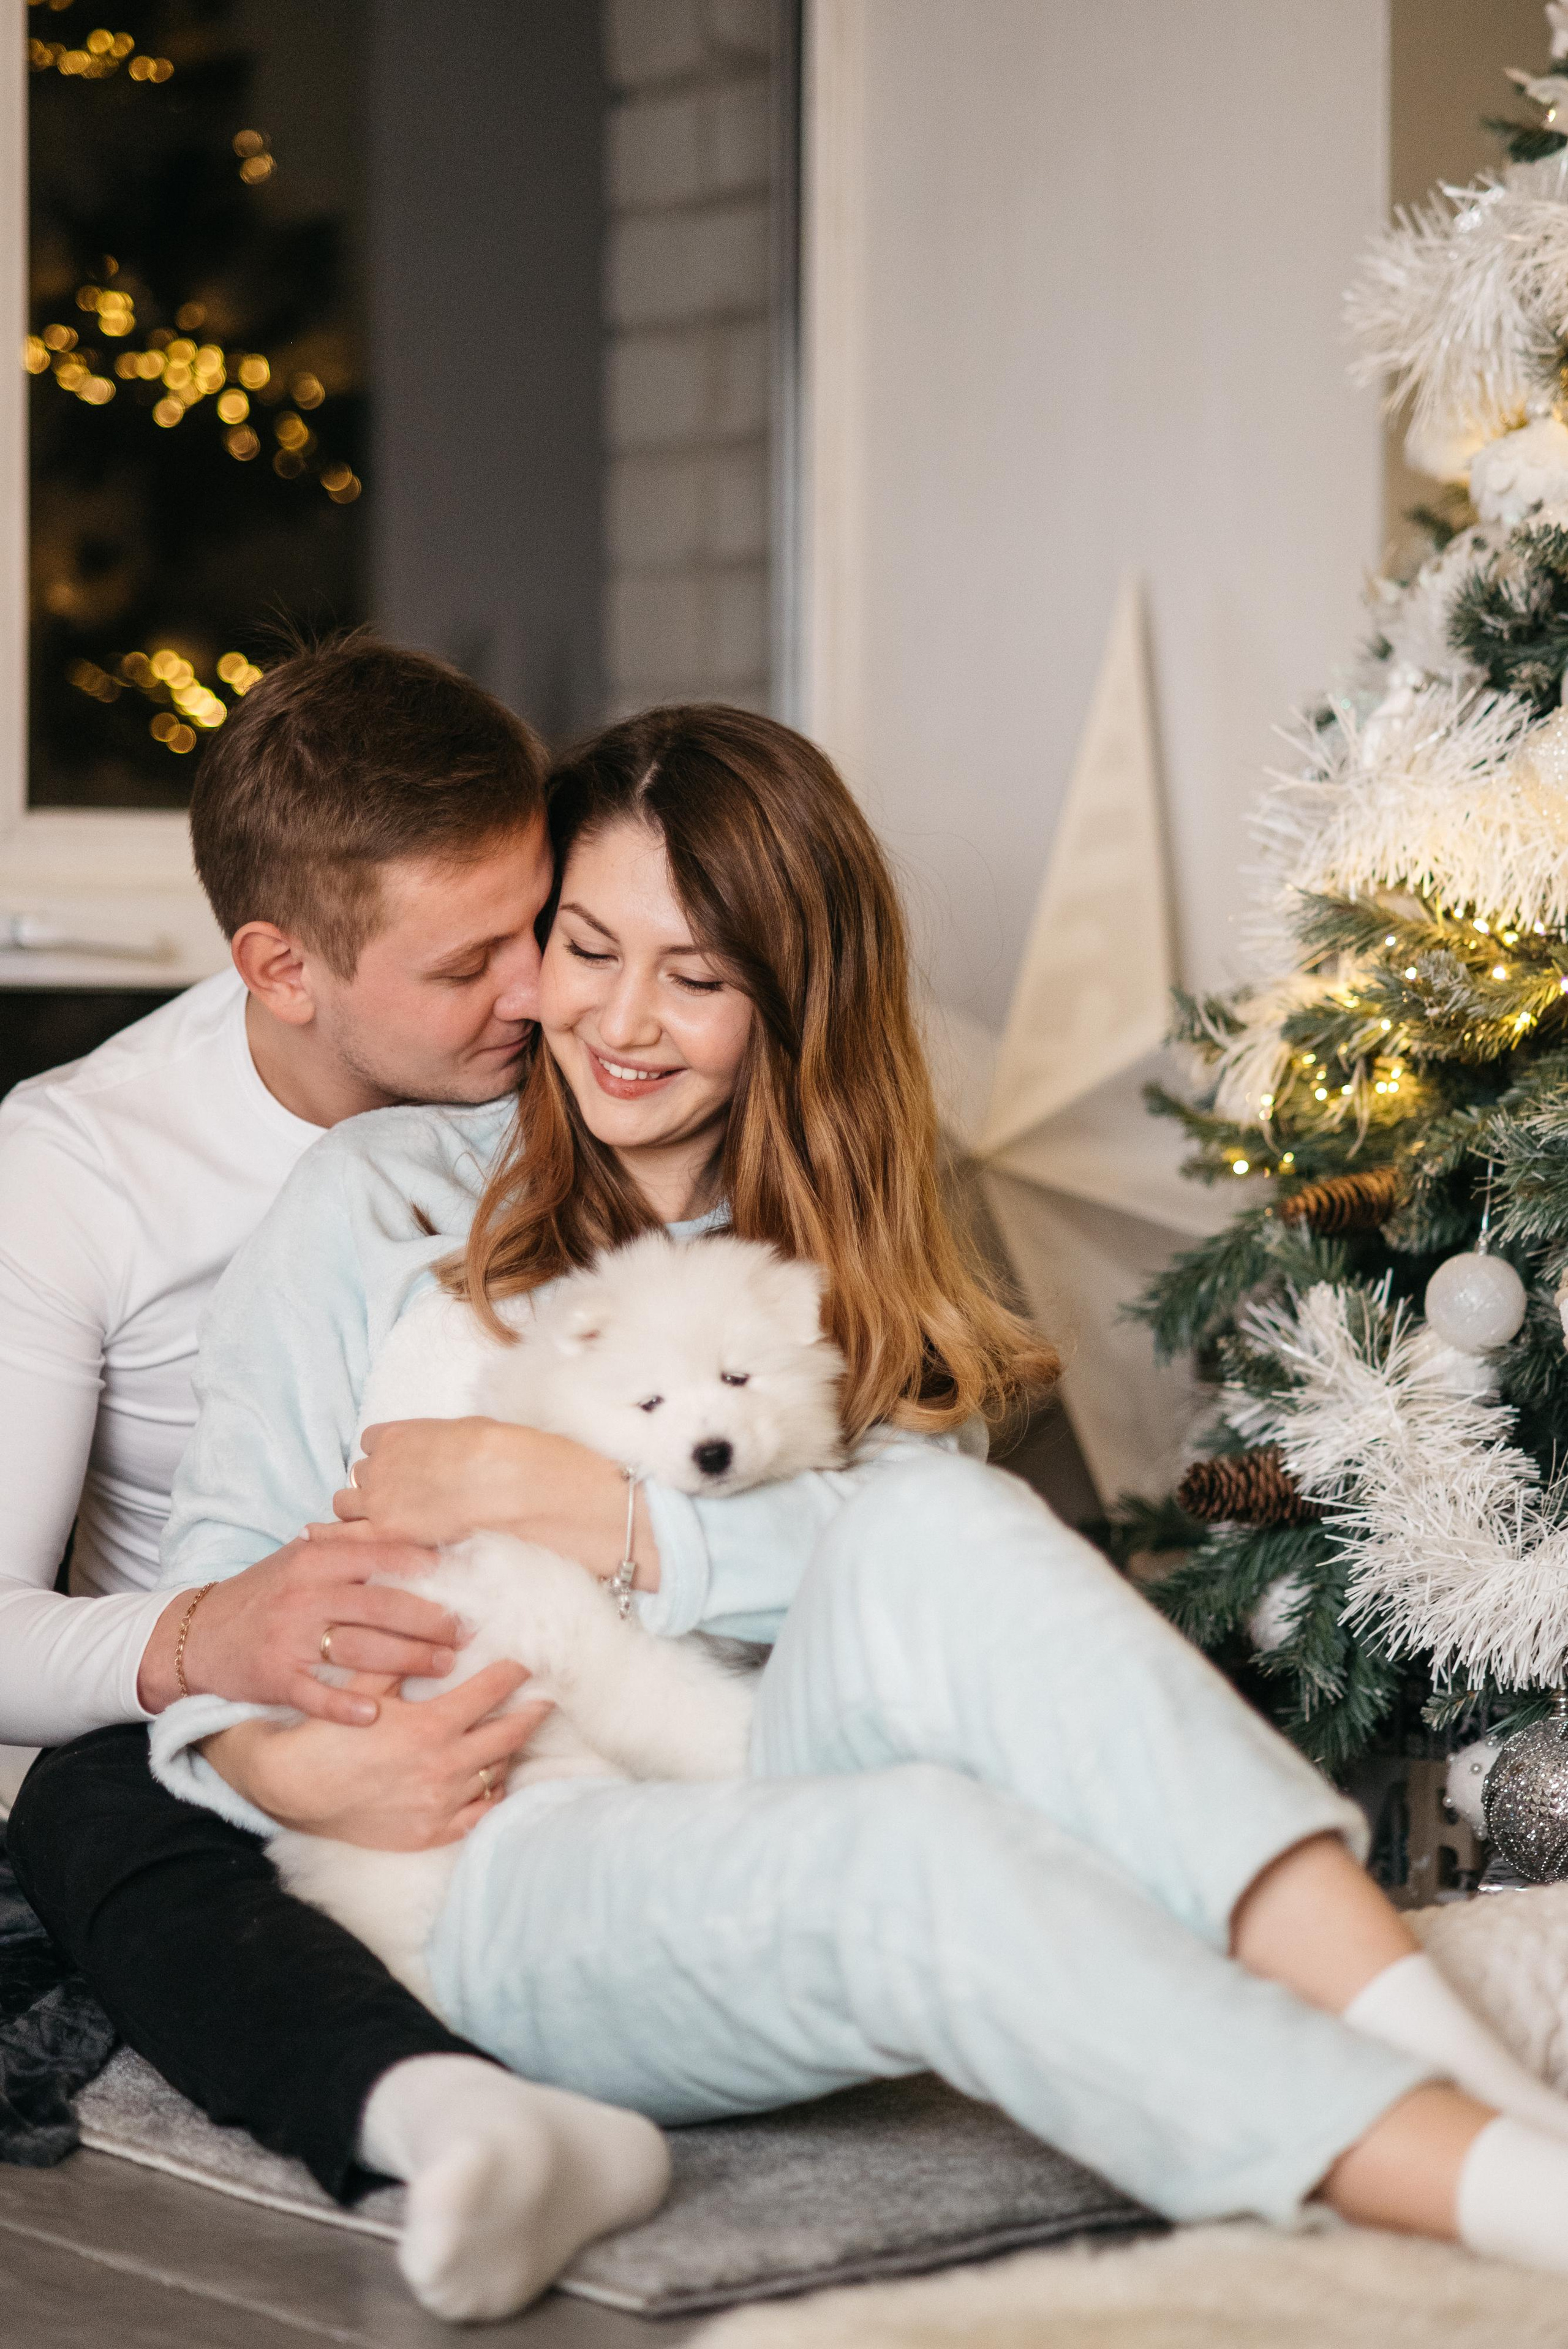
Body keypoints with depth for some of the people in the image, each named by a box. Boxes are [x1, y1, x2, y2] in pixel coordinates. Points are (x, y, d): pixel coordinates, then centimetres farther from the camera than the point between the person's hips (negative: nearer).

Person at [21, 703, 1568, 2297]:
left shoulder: (837, 1256, 20)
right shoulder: (382, 1198, 14)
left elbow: (927, 1543, 0)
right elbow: (221, 1568, 7)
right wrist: (294, 1748, -13)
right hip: (503, 1888, -2)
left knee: (937, 1542, -30)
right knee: (916, 1850, -35)